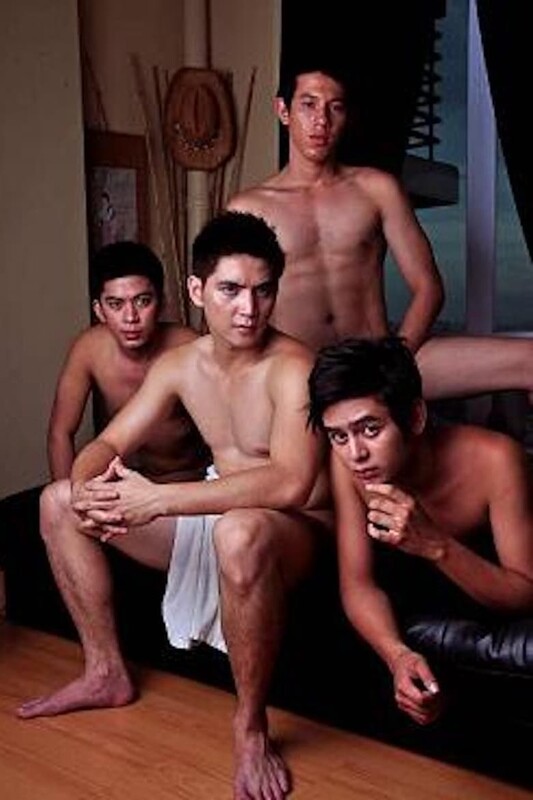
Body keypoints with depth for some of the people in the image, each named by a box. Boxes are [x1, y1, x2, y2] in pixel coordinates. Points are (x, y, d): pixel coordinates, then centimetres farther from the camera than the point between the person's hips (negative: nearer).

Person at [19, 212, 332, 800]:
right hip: (214, 516, 7)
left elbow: (290, 483, -36)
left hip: (294, 530, -7)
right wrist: (87, 488, -21)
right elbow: (107, 445, 4)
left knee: (240, 533, -44)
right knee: (58, 503, 3)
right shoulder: (179, 365, 0)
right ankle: (106, 673, 14)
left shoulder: (292, 367, -21)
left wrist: (157, 499, -37)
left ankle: (250, 726, -19)